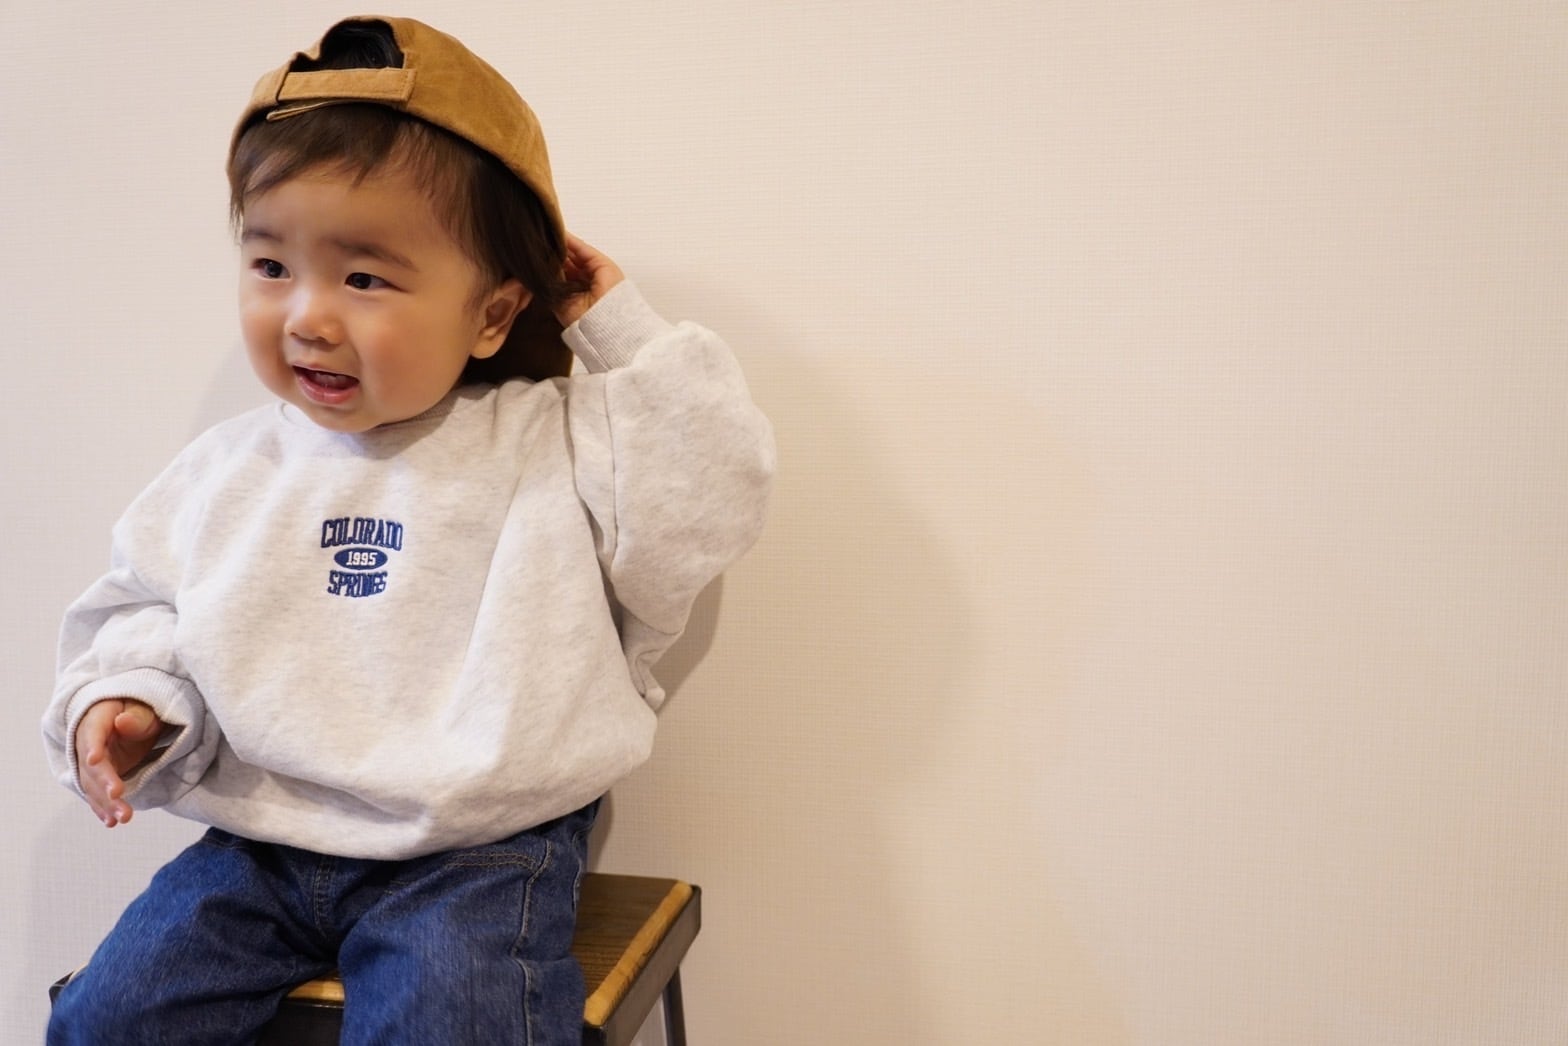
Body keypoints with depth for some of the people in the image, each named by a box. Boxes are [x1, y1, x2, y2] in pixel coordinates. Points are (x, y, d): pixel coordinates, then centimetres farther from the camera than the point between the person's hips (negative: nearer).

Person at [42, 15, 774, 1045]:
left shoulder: (558, 445, -3)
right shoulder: (228, 473, 6)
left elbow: (711, 496, -11)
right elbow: (144, 610, 14)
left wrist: (619, 326, -8)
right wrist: (126, 702, -8)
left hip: (476, 853, -4)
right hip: (258, 838, 4)